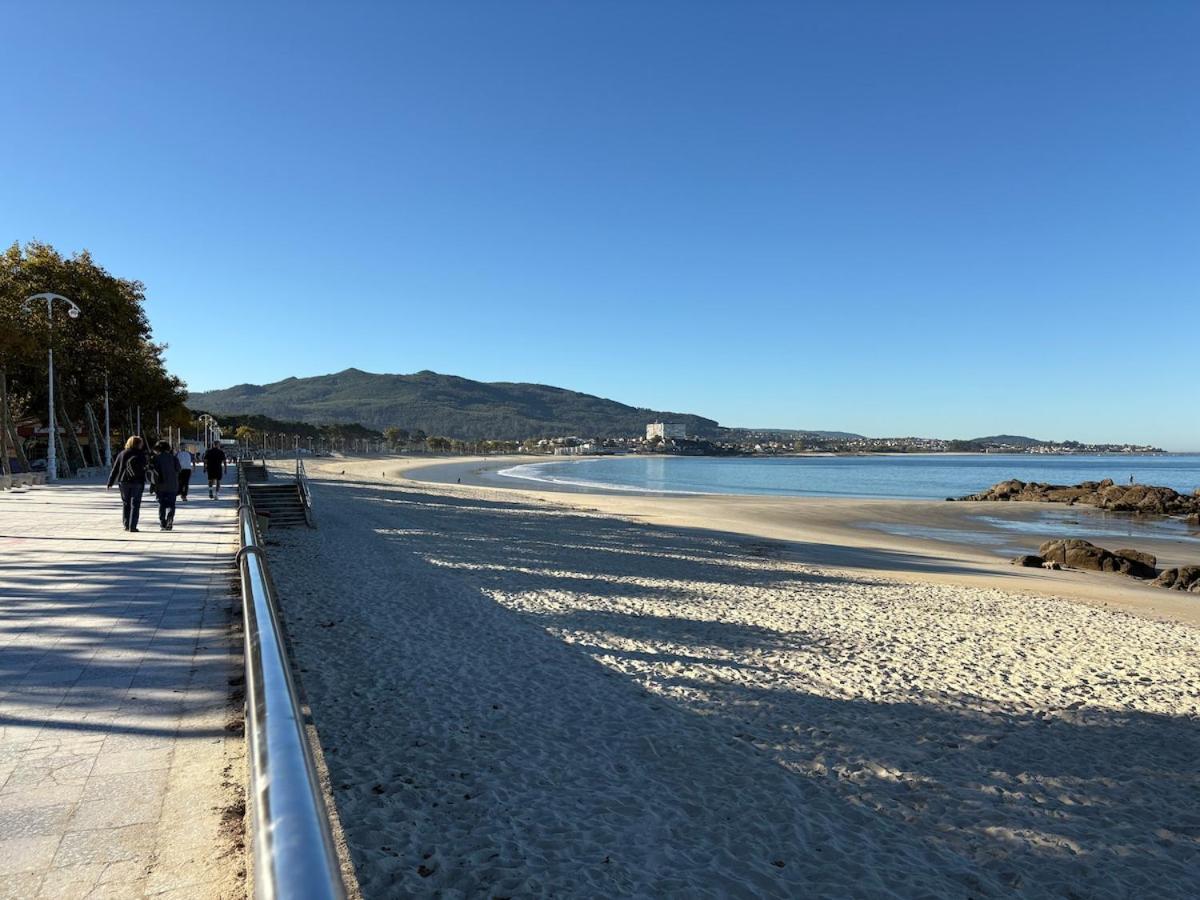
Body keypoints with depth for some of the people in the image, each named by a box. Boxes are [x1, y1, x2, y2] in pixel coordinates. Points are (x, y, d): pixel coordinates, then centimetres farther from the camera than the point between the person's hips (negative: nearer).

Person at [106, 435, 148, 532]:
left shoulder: (122, 454, 5)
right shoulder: (141, 454, -2)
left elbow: (115, 469, 6)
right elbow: (144, 468, -10)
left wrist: (110, 482, 9)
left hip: (124, 481, 2)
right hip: (137, 482, -2)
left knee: (126, 504, 13)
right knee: (135, 505, 0)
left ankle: (126, 525, 12)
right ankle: (132, 526, -5)